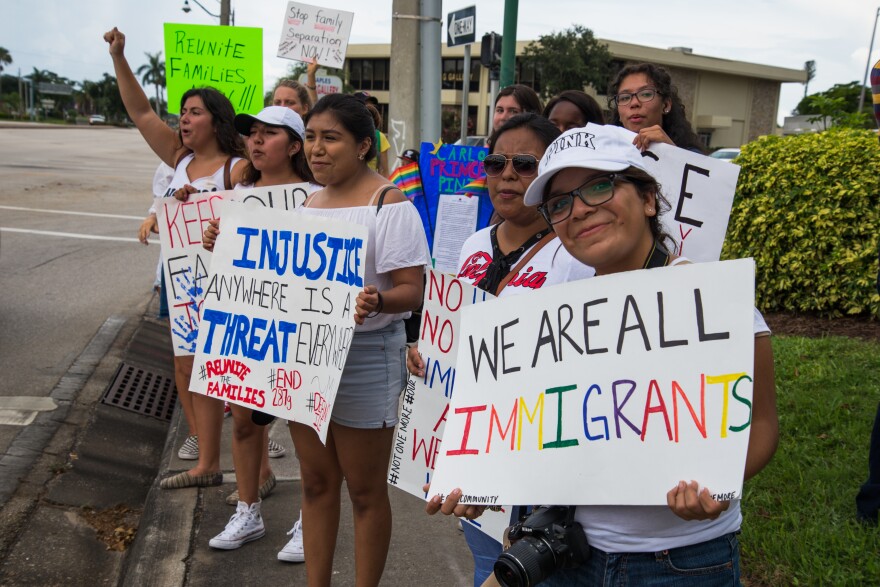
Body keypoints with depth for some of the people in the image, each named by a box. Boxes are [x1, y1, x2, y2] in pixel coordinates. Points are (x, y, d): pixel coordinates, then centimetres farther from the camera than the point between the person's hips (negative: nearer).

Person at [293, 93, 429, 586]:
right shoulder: (312, 200, 12)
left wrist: (375, 302, -37)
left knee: (365, 490, 7)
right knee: (317, 481, 16)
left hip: (365, 355, -7)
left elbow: (411, 290, -17)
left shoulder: (389, 203, -12)